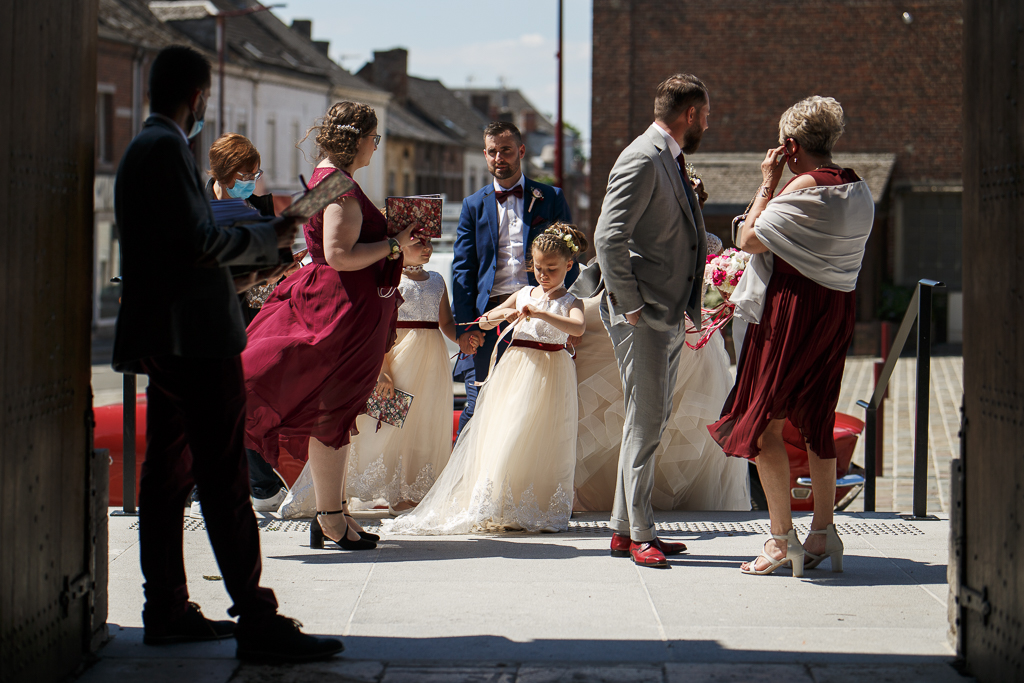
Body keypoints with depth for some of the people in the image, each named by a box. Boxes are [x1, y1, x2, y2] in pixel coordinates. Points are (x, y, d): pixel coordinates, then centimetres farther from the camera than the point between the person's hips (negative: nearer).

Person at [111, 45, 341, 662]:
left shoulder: (143, 149, 19)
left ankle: (167, 611, 17)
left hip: (165, 338, 11)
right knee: (226, 479, -11)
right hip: (195, 335, -11)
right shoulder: (167, 149, -13)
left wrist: (255, 249, 20)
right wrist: (268, 238, -8)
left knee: (169, 473, 12)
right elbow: (199, 242, -21)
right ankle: (257, 621, -11)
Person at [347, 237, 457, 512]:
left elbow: (446, 321, 17)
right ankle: (398, 495, 2)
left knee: (429, 423, 7)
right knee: (399, 423, -4)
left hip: (433, 360, 6)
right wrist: (383, 370, -17)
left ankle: (422, 491, 14)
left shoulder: (437, 281, 13)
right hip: (401, 355, -6)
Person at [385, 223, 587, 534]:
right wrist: (500, 315, -5)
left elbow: (578, 327, -22)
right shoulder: (523, 295, 14)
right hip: (515, 369, 4)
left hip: (550, 374, -4)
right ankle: (498, 509, 2)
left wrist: (540, 314, -31)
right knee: (502, 438, -1)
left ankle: (537, 512, 3)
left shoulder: (569, 302, 0)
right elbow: (484, 322, 18)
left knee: (540, 443, -4)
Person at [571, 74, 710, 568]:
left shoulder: (672, 162, 18)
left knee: (652, 421, 11)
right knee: (646, 421, -8)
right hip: (642, 315, -10)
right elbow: (609, 238, -21)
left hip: (670, 316, 10)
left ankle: (624, 530, 17)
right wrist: (630, 305, -19)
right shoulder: (642, 161, -14)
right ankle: (641, 536, -3)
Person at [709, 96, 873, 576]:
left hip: (793, 305, -9)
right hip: (838, 308, 9)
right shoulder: (858, 189, 9)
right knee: (815, 420, 16)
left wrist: (767, 185, -4)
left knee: (763, 420, -2)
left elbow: (748, 240, -13)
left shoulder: (805, 187, -16)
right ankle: (823, 533, 17)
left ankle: (782, 540, -5)